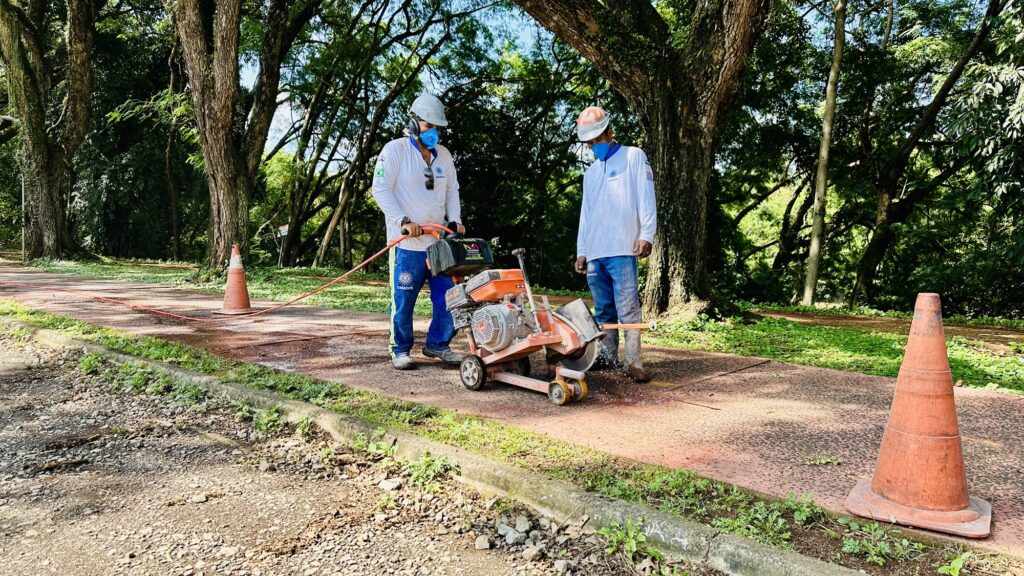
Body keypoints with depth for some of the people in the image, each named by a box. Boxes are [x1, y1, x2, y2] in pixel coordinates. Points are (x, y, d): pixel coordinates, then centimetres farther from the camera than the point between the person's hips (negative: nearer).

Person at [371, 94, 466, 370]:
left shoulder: (443, 155, 15)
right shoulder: (395, 149, -4)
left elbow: (452, 190, 23)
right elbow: (381, 189, -10)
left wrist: (456, 220, 7)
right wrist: (403, 220, -19)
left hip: (440, 241, 6)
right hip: (407, 243, -6)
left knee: (448, 297, 4)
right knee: (403, 299, 0)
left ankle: (437, 344, 20)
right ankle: (400, 350, 14)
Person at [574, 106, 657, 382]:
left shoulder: (634, 157, 7)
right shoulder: (590, 173, 24)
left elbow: (646, 198, -2)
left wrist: (646, 234, -12)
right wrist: (581, 251, 16)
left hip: (622, 249, -6)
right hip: (594, 253, 6)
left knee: (627, 308, -10)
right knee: (603, 309, 9)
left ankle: (633, 362, -9)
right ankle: (607, 356, 16)